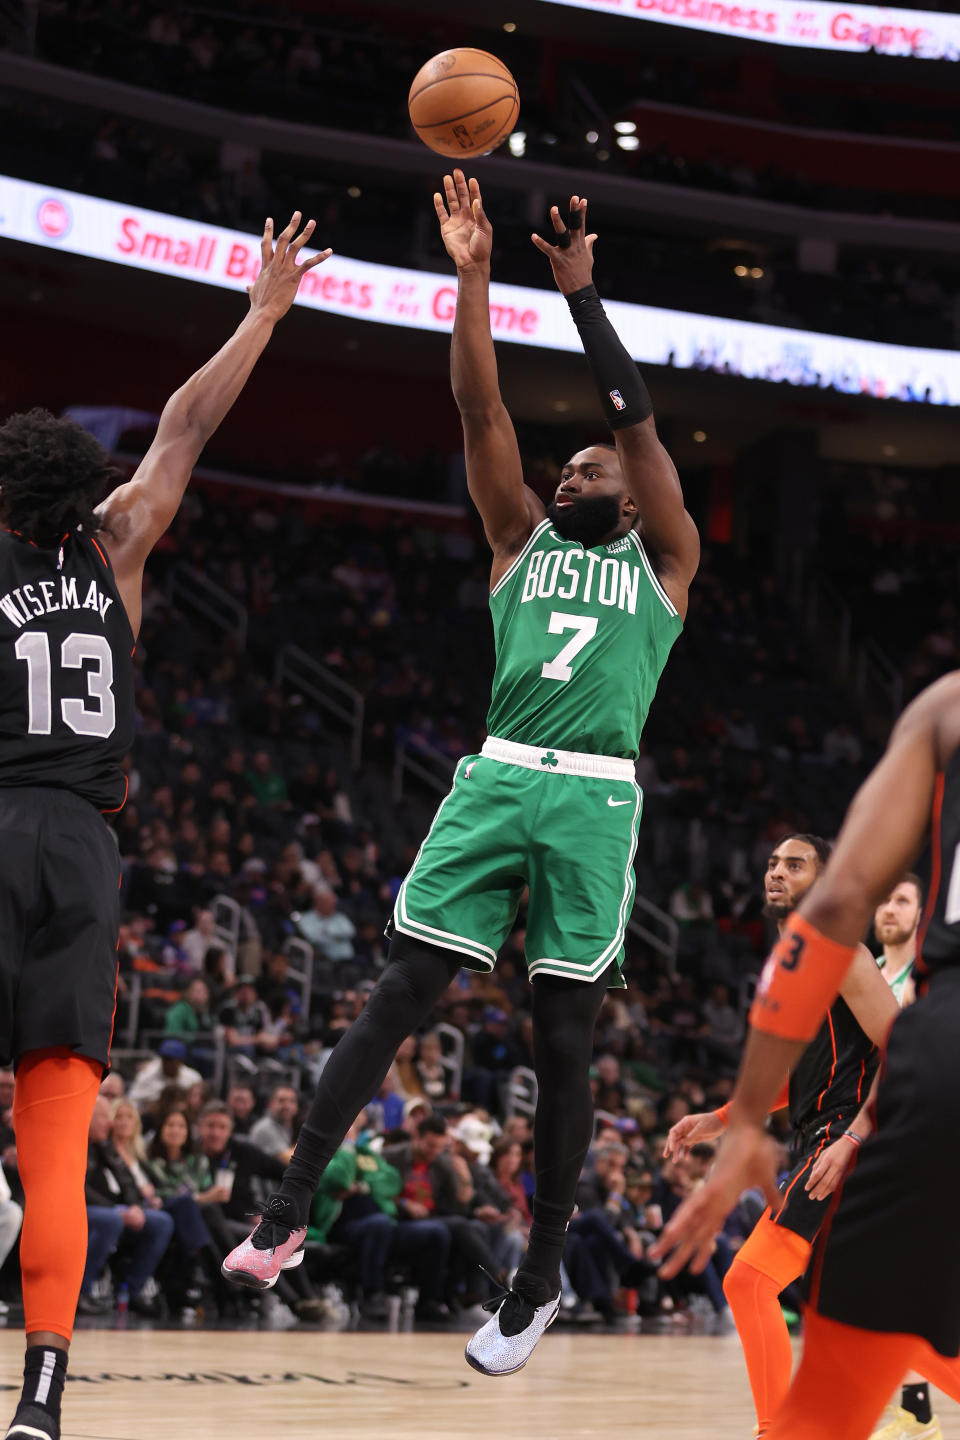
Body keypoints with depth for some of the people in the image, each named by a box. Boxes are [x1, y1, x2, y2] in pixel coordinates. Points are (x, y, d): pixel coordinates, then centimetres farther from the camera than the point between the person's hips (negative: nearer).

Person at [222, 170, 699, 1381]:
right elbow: (480, 410, 11)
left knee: (563, 1039, 0)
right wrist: (472, 274, 3)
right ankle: (288, 1212, -10)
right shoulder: (521, 543, 20)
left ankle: (539, 1283, 9)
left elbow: (636, 420, 4)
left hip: (596, 798, -2)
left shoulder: (662, 564, 14)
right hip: (496, 780, 2)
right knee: (401, 991, -9)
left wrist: (581, 293, 4)